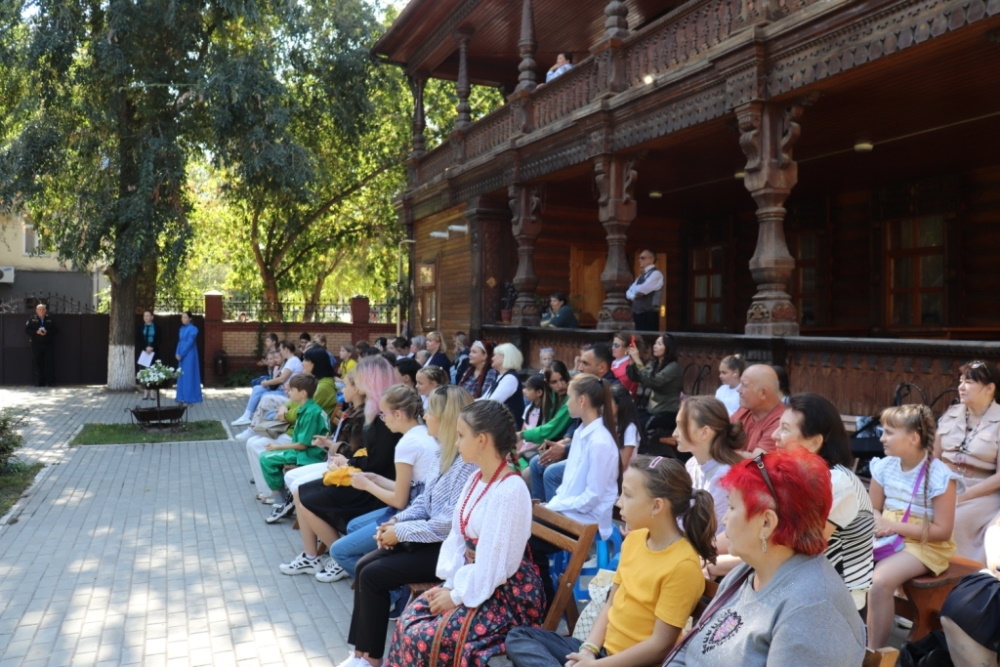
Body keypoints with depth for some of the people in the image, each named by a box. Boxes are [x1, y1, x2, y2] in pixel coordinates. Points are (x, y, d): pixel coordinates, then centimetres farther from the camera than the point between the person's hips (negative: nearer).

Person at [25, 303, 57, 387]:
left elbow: (56, 330, 6)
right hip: (36, 344, 0)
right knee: (38, 364, 1)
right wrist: (36, 332, -14)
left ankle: (51, 382, 0)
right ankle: (39, 382, 6)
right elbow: (27, 330, 1)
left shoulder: (50, 320, 8)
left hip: (49, 344, 0)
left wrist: (47, 332, -11)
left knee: (50, 363, -3)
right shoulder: (32, 319, 6)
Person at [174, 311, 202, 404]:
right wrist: (177, 353, 2)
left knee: (189, 375, -5)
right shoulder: (182, 328, 12)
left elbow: (190, 343, -17)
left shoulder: (193, 329, -12)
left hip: (189, 355, -8)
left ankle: (189, 397, 0)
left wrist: (181, 354, -17)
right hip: (182, 355, 8)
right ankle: (182, 396, 16)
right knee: (182, 375, 10)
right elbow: (180, 341, 15)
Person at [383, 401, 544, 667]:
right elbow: (458, 537, 7)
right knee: (408, 621, 1)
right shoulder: (476, 478, 4)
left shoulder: (509, 491, -26)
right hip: (471, 581, 9)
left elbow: (493, 564, -24)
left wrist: (457, 595, -14)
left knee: (421, 638, -16)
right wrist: (449, 583, -2)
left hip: (505, 593, -8)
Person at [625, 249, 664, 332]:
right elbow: (628, 292, 17)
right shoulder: (641, 276, 19)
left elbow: (641, 290, -19)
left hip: (649, 315, -8)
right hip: (637, 314, 8)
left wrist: (633, 290, 2)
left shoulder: (656, 274, -8)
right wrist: (634, 295, -6)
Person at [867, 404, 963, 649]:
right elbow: (874, 509, 9)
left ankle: (874, 653, -13)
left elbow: (942, 531, -16)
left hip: (924, 544, -6)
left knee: (879, 580, -29)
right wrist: (878, 523, -15)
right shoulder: (884, 466, -1)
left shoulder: (939, 476, -17)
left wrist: (896, 527, -21)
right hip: (887, 538, 6)